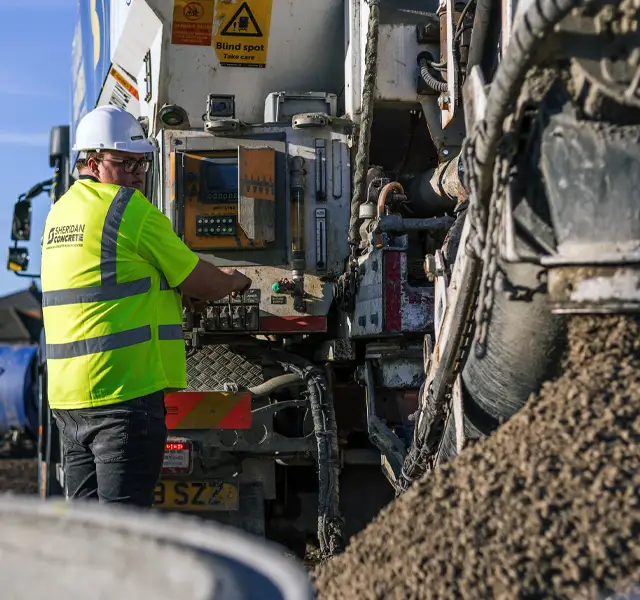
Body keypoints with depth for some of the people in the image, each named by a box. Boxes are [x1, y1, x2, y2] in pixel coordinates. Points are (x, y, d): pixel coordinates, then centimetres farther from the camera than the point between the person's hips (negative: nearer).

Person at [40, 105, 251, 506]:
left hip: (67, 394, 9)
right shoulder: (130, 207, -9)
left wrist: (213, 281, 20)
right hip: (125, 390, -9)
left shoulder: (60, 212, 16)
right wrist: (233, 282, 19)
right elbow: (201, 284, -3)